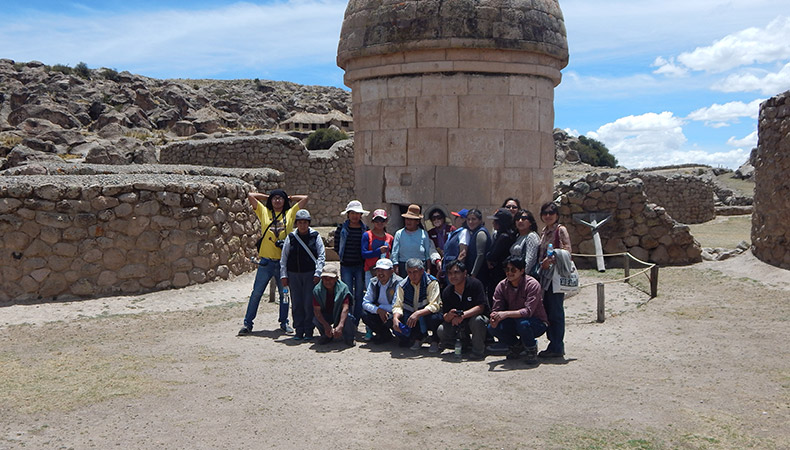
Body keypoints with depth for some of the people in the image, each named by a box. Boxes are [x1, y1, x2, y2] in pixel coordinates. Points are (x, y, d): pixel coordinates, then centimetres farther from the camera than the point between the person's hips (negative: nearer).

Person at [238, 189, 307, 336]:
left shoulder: (290, 213, 9)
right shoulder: (264, 212, 8)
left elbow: (305, 198, 7)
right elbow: (250, 195, 7)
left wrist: (289, 198, 16)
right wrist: (267, 197, 14)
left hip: (284, 261, 1)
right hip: (266, 261, -1)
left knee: (285, 294, 9)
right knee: (256, 293, 1)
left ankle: (284, 323, 23)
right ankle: (247, 324, 9)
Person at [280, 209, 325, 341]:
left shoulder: (315, 236, 2)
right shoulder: (291, 237, 7)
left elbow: (321, 256, 1)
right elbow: (284, 257, 10)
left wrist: (317, 273, -8)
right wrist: (284, 275, 4)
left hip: (310, 274, -2)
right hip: (294, 274, 2)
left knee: (309, 304, -4)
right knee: (296, 304, 5)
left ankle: (309, 331, 6)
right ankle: (299, 331, 13)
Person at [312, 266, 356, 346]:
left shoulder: (343, 288, -22)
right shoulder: (317, 290, -17)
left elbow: (345, 308, -33)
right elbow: (317, 310, -22)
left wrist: (340, 326, -48)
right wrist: (326, 325, -37)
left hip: (340, 315, -1)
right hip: (325, 316, 2)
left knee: (348, 318, -34)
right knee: (316, 319, -30)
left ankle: (348, 338, -1)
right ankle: (327, 336, 3)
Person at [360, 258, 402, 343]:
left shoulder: (398, 283, -20)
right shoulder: (373, 283, -2)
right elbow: (365, 303, -7)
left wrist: (379, 306, -14)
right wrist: (378, 310, -26)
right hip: (379, 314, 5)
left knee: (391, 318, -36)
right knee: (365, 314, -19)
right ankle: (385, 335, 2)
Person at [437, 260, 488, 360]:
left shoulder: (475, 284, -16)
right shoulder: (447, 292, -3)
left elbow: (481, 307, -23)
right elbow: (445, 317, -6)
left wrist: (462, 315, -34)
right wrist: (449, 316, -32)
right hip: (459, 325, 5)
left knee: (477, 320, -38)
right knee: (441, 330, -20)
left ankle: (478, 351, -16)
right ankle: (465, 342, 10)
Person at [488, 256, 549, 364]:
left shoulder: (532, 284, -21)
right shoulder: (502, 286, -5)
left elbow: (528, 311, -30)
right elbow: (496, 309, -9)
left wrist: (506, 314, -42)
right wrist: (494, 318, -34)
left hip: (537, 323, -5)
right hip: (514, 321, 5)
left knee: (522, 323, -38)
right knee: (492, 327, -20)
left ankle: (532, 348, -6)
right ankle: (517, 346, 7)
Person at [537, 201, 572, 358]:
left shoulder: (560, 230, -7)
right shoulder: (544, 231, 16)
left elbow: (567, 250, -18)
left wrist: (551, 259, -25)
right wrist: (542, 263, 6)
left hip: (556, 273, -8)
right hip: (545, 274, 8)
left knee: (555, 311, -5)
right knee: (548, 309, 11)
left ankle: (557, 347, 2)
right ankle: (554, 344, 20)